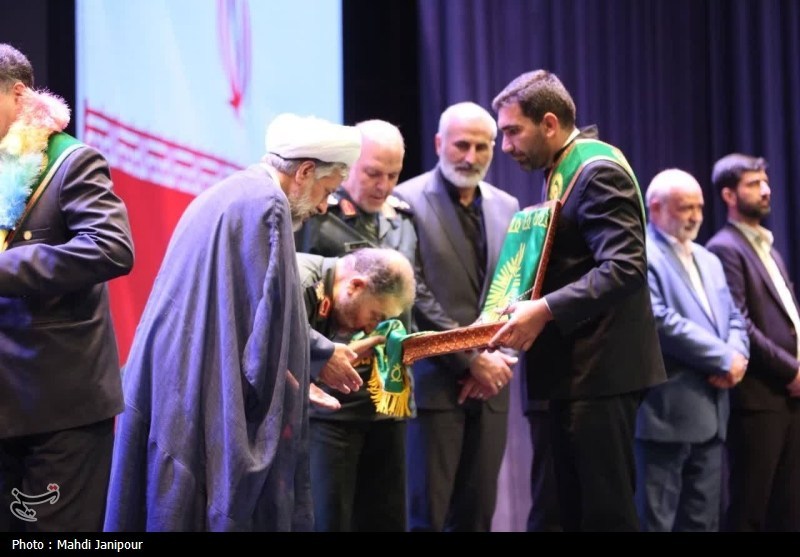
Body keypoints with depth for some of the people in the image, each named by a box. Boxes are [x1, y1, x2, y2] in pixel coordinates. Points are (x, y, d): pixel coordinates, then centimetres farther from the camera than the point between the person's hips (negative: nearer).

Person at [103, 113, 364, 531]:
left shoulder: (229, 193, 18)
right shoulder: (268, 205, -13)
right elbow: (267, 312, -17)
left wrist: (320, 353, 23)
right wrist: (284, 387, -4)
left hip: (175, 386, 10)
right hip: (212, 398, -10)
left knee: (175, 507, 10)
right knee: (228, 508, -5)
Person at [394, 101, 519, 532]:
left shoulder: (506, 206, 14)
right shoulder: (409, 200, -5)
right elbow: (414, 295, -11)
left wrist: (497, 358, -3)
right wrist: (471, 360, -12)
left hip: (488, 383, 5)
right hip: (435, 381, -5)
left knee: (477, 515, 8)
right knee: (426, 514, -3)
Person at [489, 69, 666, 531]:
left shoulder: (598, 170, -13)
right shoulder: (563, 172, 17)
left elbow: (626, 268, -23)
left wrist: (545, 310, -27)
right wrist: (534, 312, 8)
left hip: (601, 369, -10)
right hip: (577, 368, 10)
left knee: (606, 510, -6)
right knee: (577, 509, 11)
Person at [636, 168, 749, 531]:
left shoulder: (708, 261, 21)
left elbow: (733, 317, 18)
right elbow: (660, 321, -18)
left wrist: (736, 357, -5)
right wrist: (724, 358, -14)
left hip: (710, 410, 8)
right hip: (667, 411, -8)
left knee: (703, 520, 10)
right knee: (656, 519, -4)